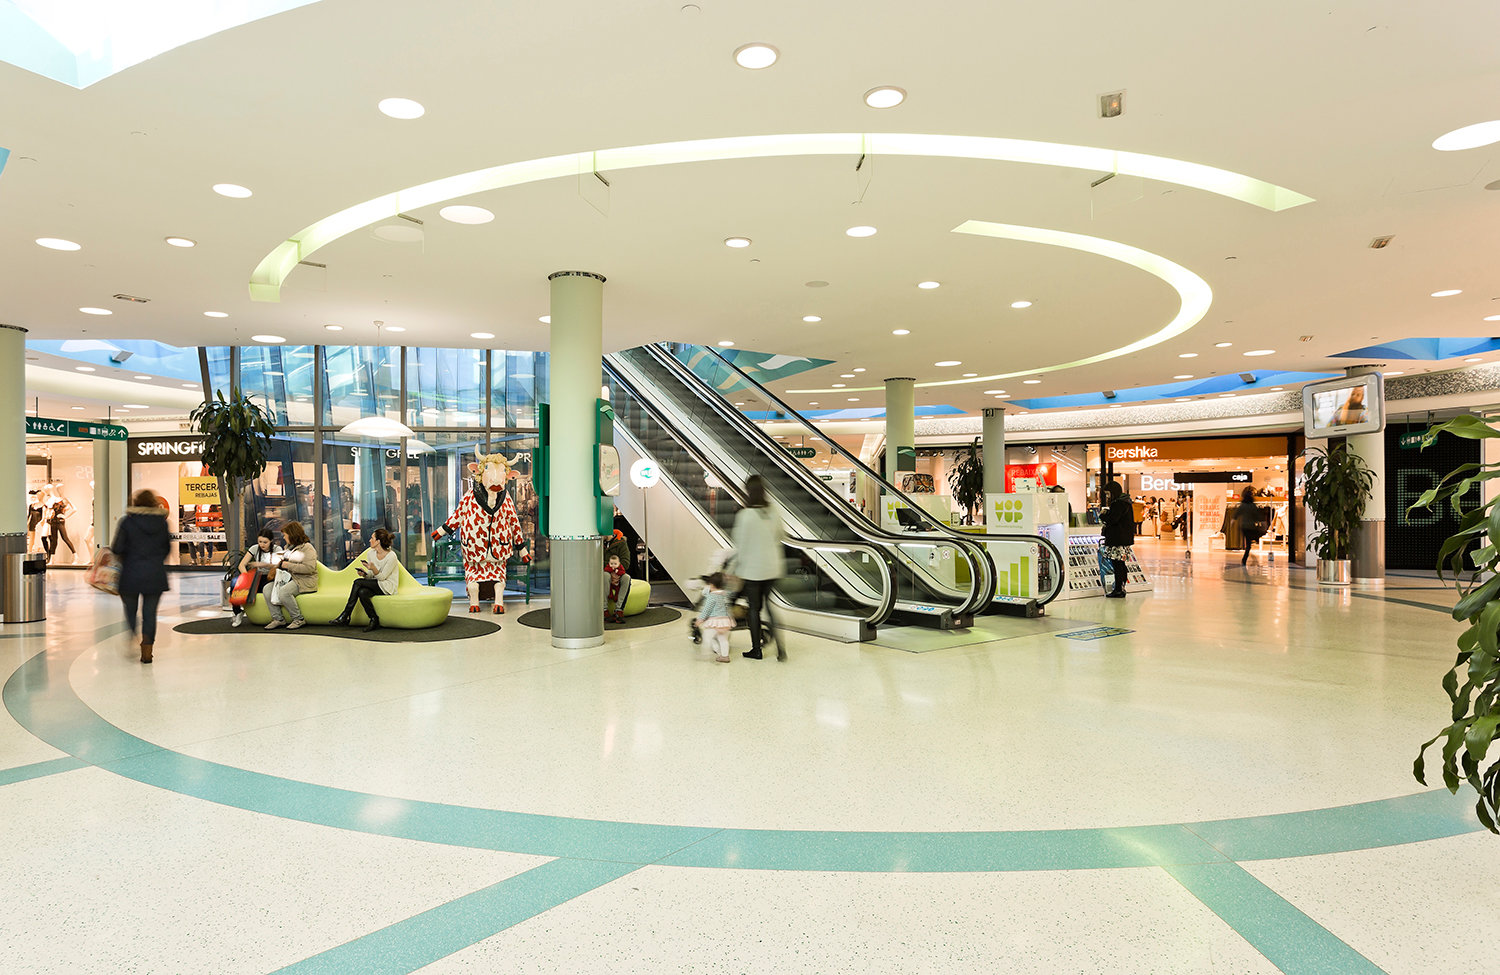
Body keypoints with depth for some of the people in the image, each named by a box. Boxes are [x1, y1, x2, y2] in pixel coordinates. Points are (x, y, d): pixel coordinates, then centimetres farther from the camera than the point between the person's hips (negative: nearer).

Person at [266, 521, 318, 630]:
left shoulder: (307, 548, -10)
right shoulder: (289, 547, 20)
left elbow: (310, 568, -23)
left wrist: (289, 565, -19)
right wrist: (282, 561, 15)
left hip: (304, 580, -9)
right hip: (289, 578, 9)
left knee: (284, 592, -33)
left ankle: (299, 619, -20)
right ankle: (277, 619, -10)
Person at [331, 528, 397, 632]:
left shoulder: (391, 556, -15)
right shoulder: (370, 554, 6)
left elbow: (382, 577, -15)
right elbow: (371, 576, 11)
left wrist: (373, 568, -33)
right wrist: (364, 574, -11)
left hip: (387, 587, -6)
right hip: (375, 585, 6)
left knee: (358, 582, -24)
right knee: (362, 592, -30)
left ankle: (344, 617, -18)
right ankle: (374, 620, -21)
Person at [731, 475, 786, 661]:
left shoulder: (745, 515, -16)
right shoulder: (774, 515, 0)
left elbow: (740, 545, -12)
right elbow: (777, 542, 10)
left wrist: (736, 567, 1)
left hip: (752, 570, -4)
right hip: (772, 569, 4)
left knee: (754, 608, 8)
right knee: (771, 606, 12)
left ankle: (756, 649, 17)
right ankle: (780, 646, 1)